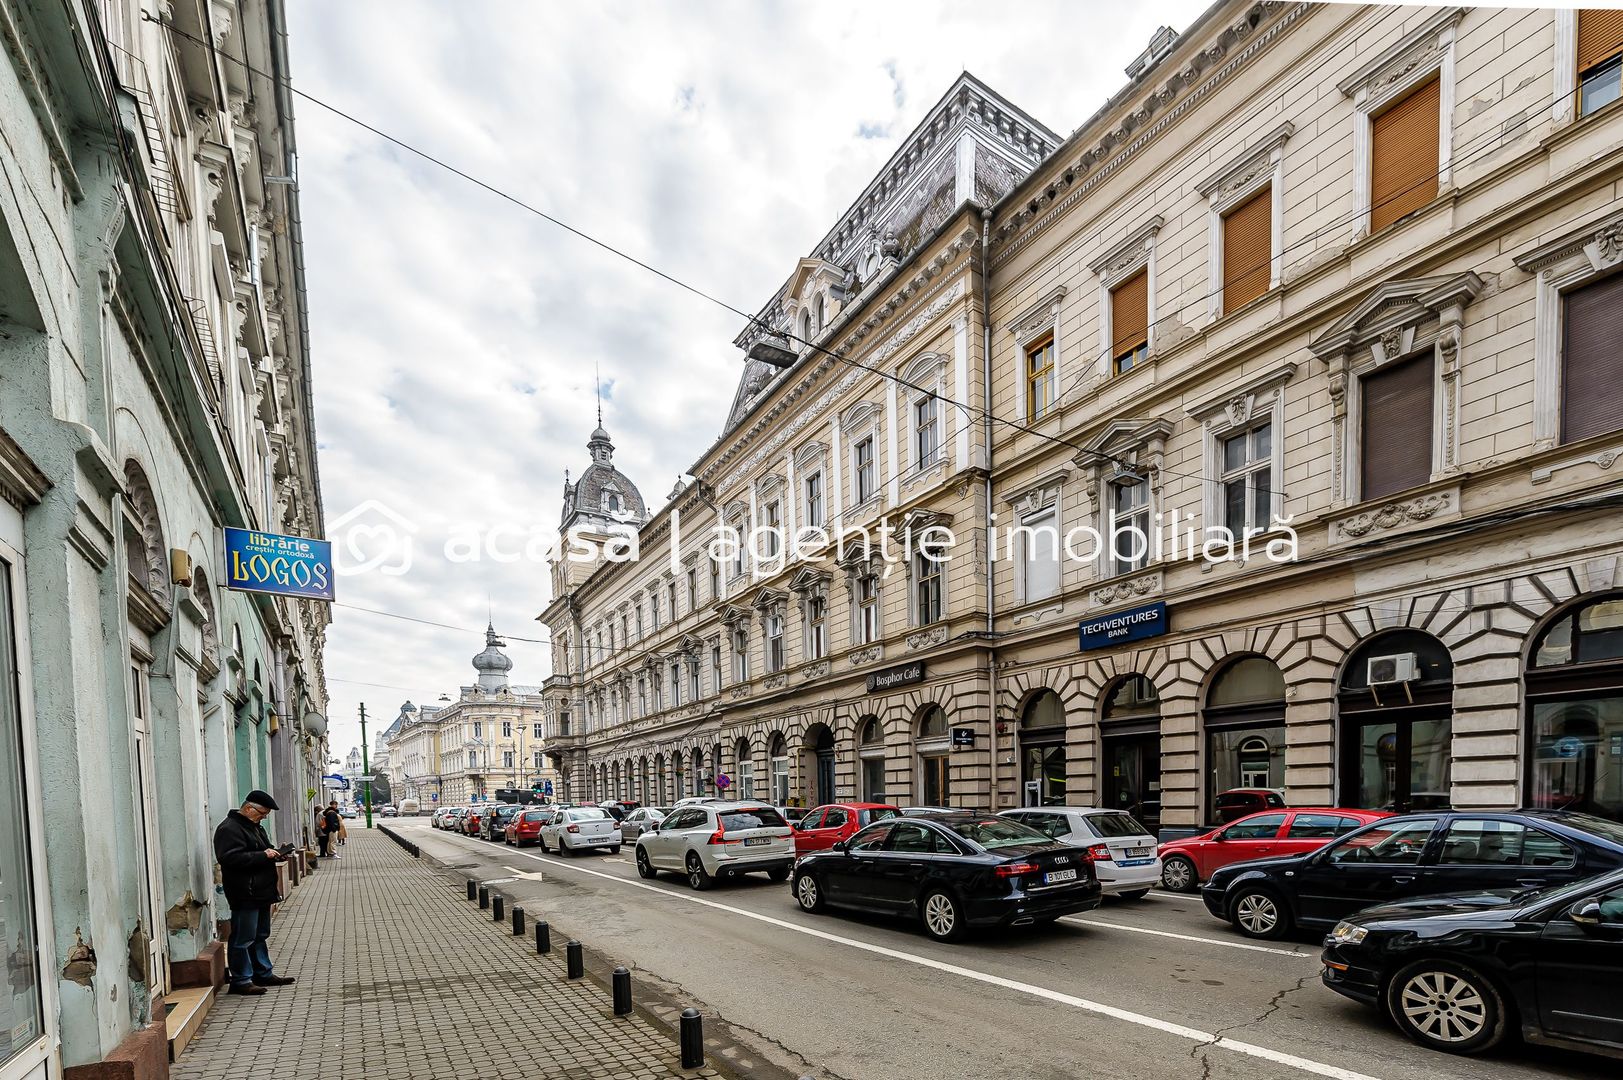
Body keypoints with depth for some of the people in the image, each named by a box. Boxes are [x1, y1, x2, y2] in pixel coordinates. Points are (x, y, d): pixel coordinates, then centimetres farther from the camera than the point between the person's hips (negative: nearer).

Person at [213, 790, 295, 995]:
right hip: (245, 894, -10)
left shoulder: (255, 826, 17)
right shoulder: (230, 829, -15)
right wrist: (263, 855, -23)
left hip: (261, 892, 10)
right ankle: (241, 980, 5)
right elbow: (231, 858, -25)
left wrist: (275, 854, 8)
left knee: (260, 935, 17)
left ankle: (263, 973, 26)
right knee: (243, 938, -3)